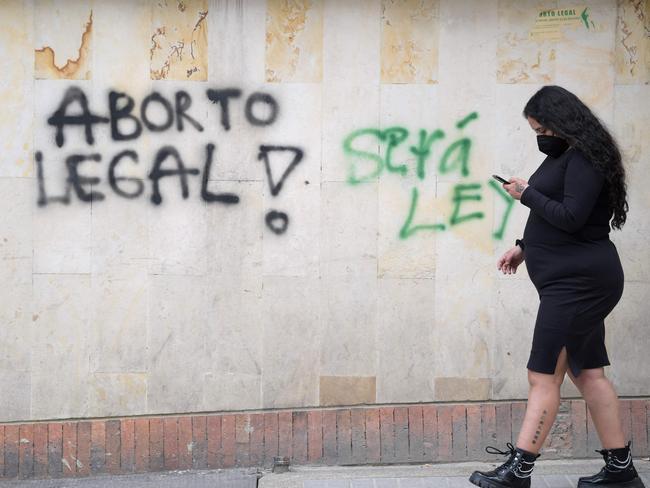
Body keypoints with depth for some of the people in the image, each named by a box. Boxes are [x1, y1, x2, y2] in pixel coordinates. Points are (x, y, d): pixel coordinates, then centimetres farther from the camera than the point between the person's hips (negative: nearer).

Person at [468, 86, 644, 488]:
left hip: (578, 283, -11)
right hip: (572, 281, 11)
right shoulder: (565, 156, 18)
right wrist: (525, 247, 20)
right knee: (587, 372, 11)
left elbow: (570, 217, -21)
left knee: (544, 376, -10)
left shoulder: (583, 158, -14)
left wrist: (527, 194, -11)